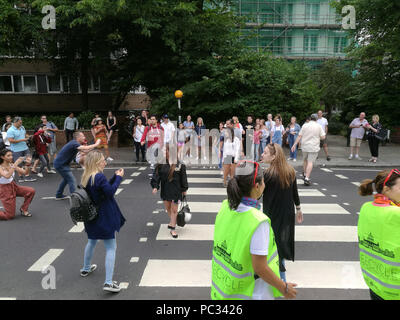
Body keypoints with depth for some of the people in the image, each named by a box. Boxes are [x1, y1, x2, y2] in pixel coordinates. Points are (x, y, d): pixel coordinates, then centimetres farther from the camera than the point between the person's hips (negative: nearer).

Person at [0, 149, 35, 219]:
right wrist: (16, 164, -46)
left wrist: (27, 164, -29)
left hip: (13, 186, 6)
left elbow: (24, 172, -9)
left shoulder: (12, 165, -5)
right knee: (10, 216, -3)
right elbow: (7, 176, -43)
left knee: (31, 191, -15)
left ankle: (23, 209, 6)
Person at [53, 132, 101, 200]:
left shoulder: (75, 143, 7)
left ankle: (59, 195, 37)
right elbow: (85, 148, -38)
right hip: (61, 164, -11)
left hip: (60, 163, 11)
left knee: (66, 179, 25)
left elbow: (85, 151, 5)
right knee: (71, 180, -10)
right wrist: (96, 144, -28)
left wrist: (95, 145, -5)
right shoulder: (74, 144, -23)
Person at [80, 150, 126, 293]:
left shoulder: (86, 177, 5)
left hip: (92, 217, 9)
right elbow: (110, 192, -21)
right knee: (111, 248, -1)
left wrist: (115, 177, 3)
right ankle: (108, 282, -3)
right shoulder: (99, 177, -22)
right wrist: (118, 178, -12)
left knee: (91, 242, 29)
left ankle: (86, 269, 49)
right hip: (105, 218, -8)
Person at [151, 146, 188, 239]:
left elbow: (183, 178, -2)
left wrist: (184, 189, 3)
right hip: (165, 190, 3)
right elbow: (156, 175, -3)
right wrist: (155, 186, -13)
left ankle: (172, 229, 18)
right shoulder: (161, 164, -5)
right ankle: (173, 222, 45)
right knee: (167, 208, 18)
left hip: (176, 191, -3)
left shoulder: (180, 165, -10)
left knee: (174, 210, 4)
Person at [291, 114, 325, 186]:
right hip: (314, 147, -2)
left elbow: (299, 136, -1)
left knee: (305, 160, 22)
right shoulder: (319, 126, -1)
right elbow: (323, 137, -2)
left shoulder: (305, 125, 2)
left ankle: (304, 174, 37)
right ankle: (307, 178, -13)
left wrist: (294, 145, 2)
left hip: (305, 146, 2)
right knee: (310, 162, -4)